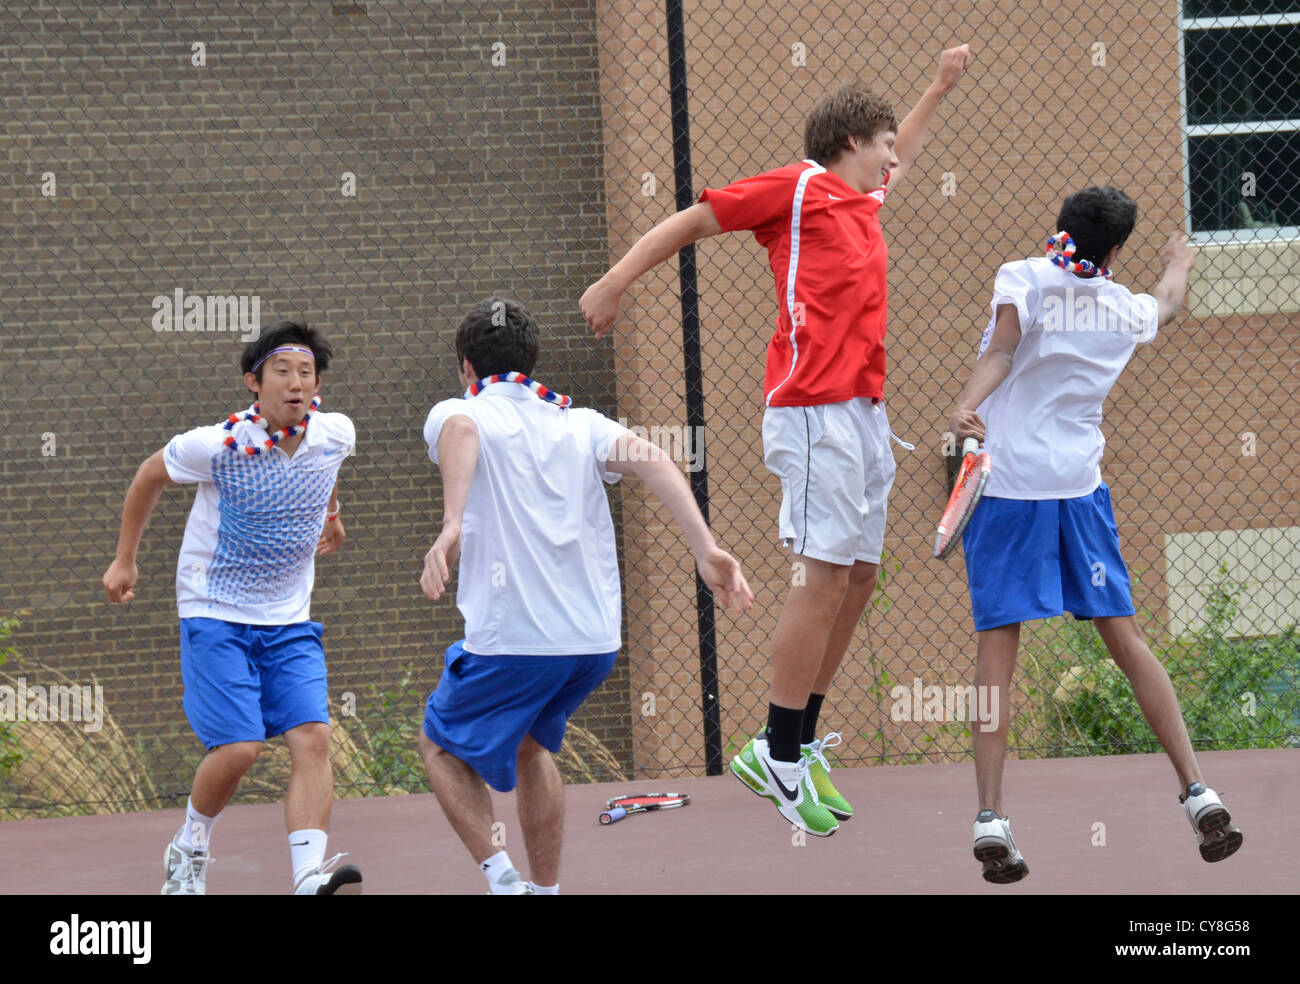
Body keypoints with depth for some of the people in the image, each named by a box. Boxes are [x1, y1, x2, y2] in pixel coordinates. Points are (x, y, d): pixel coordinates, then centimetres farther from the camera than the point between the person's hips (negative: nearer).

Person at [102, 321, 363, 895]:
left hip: (289, 621, 4)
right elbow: (150, 476, 3)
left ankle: (310, 879, -25)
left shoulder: (336, 434, -7)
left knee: (312, 737, -16)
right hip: (215, 615, -4)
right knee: (239, 746, -16)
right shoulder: (216, 446, -18)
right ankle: (188, 851, 12)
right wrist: (125, 559, 11)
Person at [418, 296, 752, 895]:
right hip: (597, 639, 5)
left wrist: (452, 526, -38)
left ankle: (501, 878, -1)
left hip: (512, 639, -5)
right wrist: (705, 549, -14)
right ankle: (545, 889, 27)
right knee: (531, 741, 31)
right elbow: (650, 460, -3)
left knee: (442, 744, 18)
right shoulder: (580, 424, 15)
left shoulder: (456, 414, 4)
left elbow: (461, 433, -22)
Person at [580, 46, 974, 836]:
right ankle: (779, 755, -8)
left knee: (859, 578, 8)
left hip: (864, 412, 9)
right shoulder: (799, 189, -1)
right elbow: (692, 222, 2)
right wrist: (615, 283, -3)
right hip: (818, 410, -9)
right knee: (824, 577, -12)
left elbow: (900, 161, 45)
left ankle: (801, 746, 13)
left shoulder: (863, 203, 22)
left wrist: (941, 89, 49)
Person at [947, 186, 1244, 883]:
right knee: (1125, 639, 8)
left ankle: (990, 820, -13)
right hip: (1080, 486, 2)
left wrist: (967, 403, -36)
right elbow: (1167, 303, 36)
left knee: (998, 648, -4)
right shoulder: (1126, 309, 11)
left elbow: (1002, 349, -20)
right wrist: (1177, 265, 57)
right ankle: (1197, 793, 4)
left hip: (1005, 485, -2)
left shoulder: (1021, 279, -1)